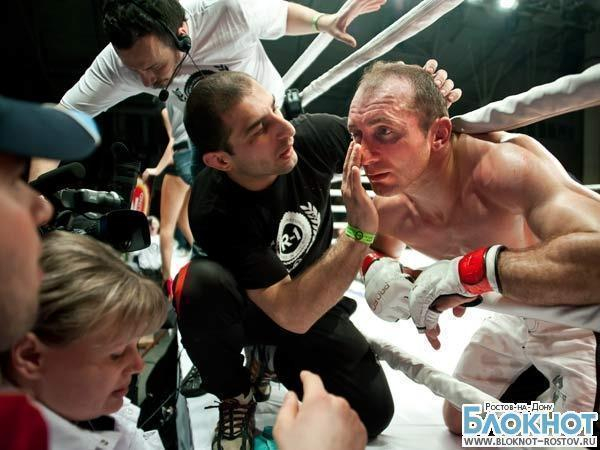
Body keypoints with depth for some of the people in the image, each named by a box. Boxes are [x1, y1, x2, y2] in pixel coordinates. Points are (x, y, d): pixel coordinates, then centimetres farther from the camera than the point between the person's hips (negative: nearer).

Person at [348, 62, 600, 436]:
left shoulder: (502, 164, -38)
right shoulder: (386, 210, -18)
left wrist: (469, 270, -49)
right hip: (516, 315, 6)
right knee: (460, 423, 20)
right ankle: (536, 383, 42)